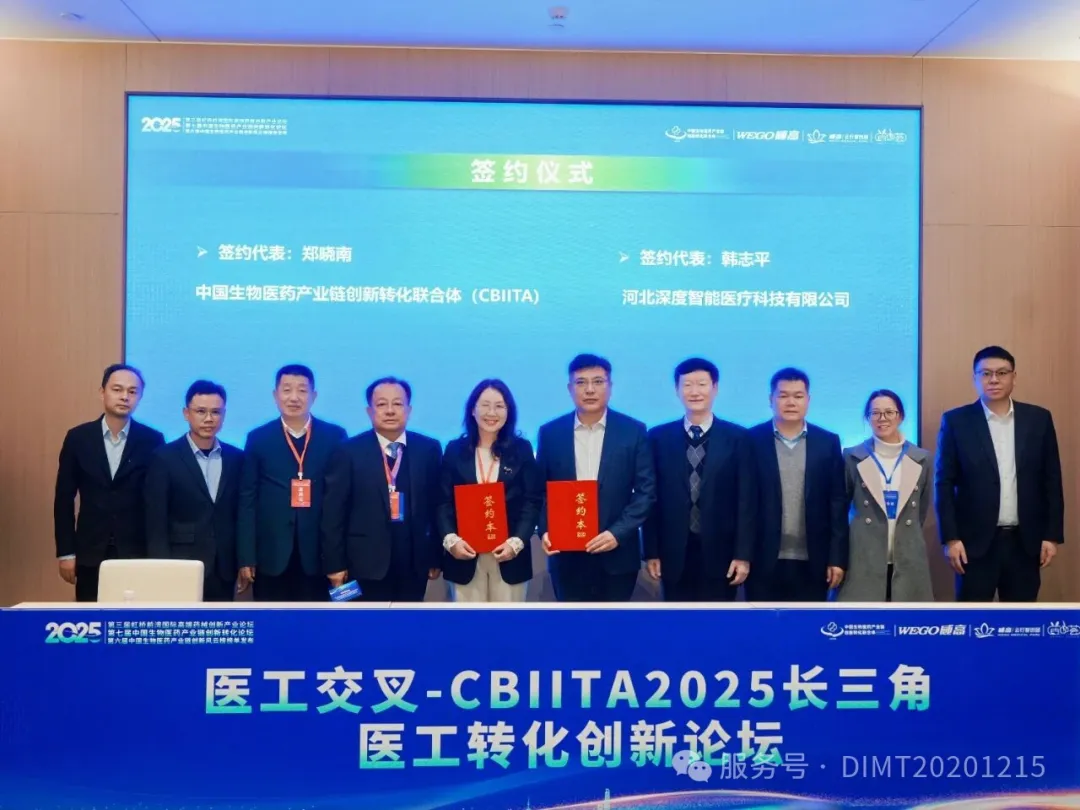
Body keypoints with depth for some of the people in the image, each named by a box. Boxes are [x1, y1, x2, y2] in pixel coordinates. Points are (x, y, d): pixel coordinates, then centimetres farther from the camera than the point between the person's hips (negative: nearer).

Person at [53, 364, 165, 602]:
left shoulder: (152, 440, 0)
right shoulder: (78, 437, 3)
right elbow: (64, 498, 4)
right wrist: (65, 552, 0)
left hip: (138, 552, -1)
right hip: (91, 552, 1)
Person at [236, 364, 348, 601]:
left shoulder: (335, 437, 4)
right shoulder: (258, 439, 6)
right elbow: (247, 500, 4)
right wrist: (246, 557, -2)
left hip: (319, 555, 0)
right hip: (271, 554, 0)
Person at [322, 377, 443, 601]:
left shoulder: (429, 449, 4)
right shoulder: (349, 451, -3)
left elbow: (437, 505, 6)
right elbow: (334, 512, -3)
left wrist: (436, 556, 5)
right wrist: (335, 563, -6)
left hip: (414, 560, 3)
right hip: (369, 560, -2)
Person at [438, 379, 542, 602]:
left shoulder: (522, 449, 6)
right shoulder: (455, 450, 7)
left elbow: (533, 501, 1)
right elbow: (444, 502, 3)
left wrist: (517, 541, -12)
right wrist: (450, 539, -13)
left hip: (509, 554, 0)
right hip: (465, 555, 0)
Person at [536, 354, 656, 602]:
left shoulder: (633, 431, 0)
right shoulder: (550, 433, 4)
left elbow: (646, 491, -3)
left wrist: (618, 533, -14)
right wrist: (545, 531, -10)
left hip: (617, 553, -1)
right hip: (566, 555, 1)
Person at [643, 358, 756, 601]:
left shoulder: (738, 437, 1)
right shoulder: (658, 437, 4)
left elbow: (747, 500, -1)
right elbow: (651, 499, 4)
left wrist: (743, 554, -7)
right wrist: (651, 552, -1)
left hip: (720, 553, -1)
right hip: (674, 554, 1)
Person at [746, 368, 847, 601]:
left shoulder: (828, 443, 5)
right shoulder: (752, 440, 0)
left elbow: (838, 503, 4)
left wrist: (837, 557, -1)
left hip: (812, 562, 2)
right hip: (764, 561, -1)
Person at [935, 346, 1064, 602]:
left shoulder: (1039, 419, 5)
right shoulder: (956, 421, -2)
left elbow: (1051, 480, 7)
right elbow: (944, 483, -2)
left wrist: (1053, 534, 2)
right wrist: (950, 537, -8)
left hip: (1025, 541, 2)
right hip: (976, 541, -2)